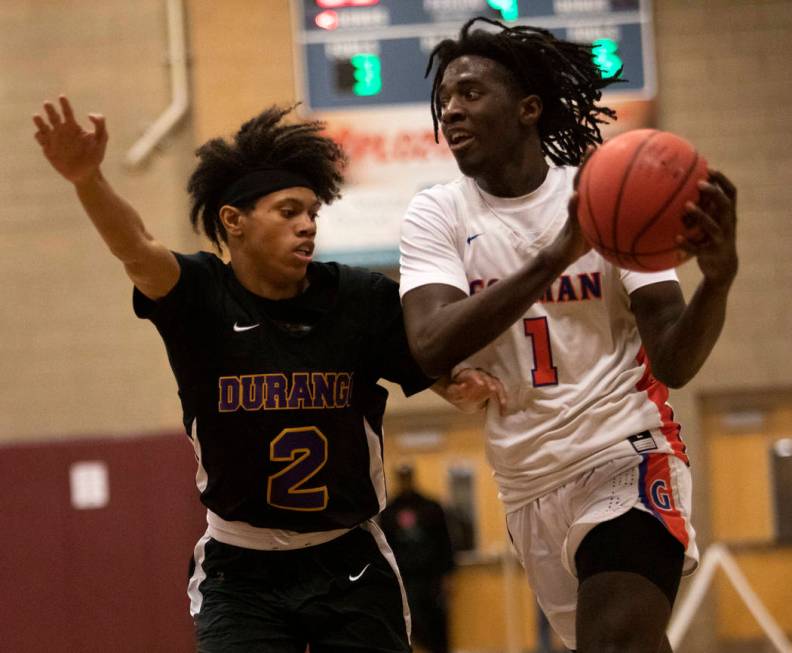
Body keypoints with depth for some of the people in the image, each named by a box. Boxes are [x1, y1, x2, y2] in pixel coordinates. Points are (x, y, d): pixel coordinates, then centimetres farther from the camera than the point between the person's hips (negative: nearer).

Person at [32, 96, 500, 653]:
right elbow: (138, 251, -29)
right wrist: (88, 180, -49)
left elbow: (445, 372, -1)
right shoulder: (200, 297, -10)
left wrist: (471, 383, -27)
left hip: (349, 565, 2)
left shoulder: (363, 299, -5)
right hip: (241, 572, -2)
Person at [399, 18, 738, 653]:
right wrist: (556, 256, -31)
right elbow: (431, 348, -20)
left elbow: (674, 363, -12)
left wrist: (718, 277, -33)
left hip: (625, 455, -4)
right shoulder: (436, 214, -1)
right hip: (529, 482, 4)